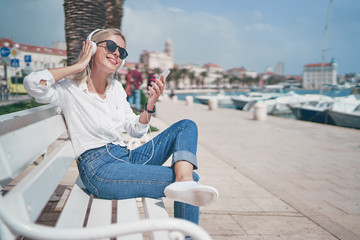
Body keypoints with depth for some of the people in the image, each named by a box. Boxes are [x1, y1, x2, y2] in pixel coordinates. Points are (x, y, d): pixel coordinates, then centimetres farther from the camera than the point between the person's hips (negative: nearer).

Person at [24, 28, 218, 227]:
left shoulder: (116, 87, 17)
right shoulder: (69, 89, -2)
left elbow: (135, 130, 18)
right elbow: (32, 82, -24)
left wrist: (151, 103, -1)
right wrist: (79, 66, -11)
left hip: (127, 158, 9)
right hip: (98, 168, -8)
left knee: (187, 126, -8)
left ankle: (184, 181, -30)